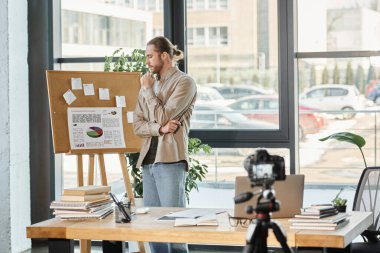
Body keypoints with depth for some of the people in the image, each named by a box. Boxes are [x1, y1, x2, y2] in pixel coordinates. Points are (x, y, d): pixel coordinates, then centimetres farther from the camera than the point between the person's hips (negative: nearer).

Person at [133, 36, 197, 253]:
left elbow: (163, 116, -12)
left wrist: (148, 90, -1)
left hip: (170, 160, -7)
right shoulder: (150, 83, 17)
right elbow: (137, 125, 11)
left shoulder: (184, 82, -3)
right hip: (148, 160, 7)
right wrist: (160, 128, -8)